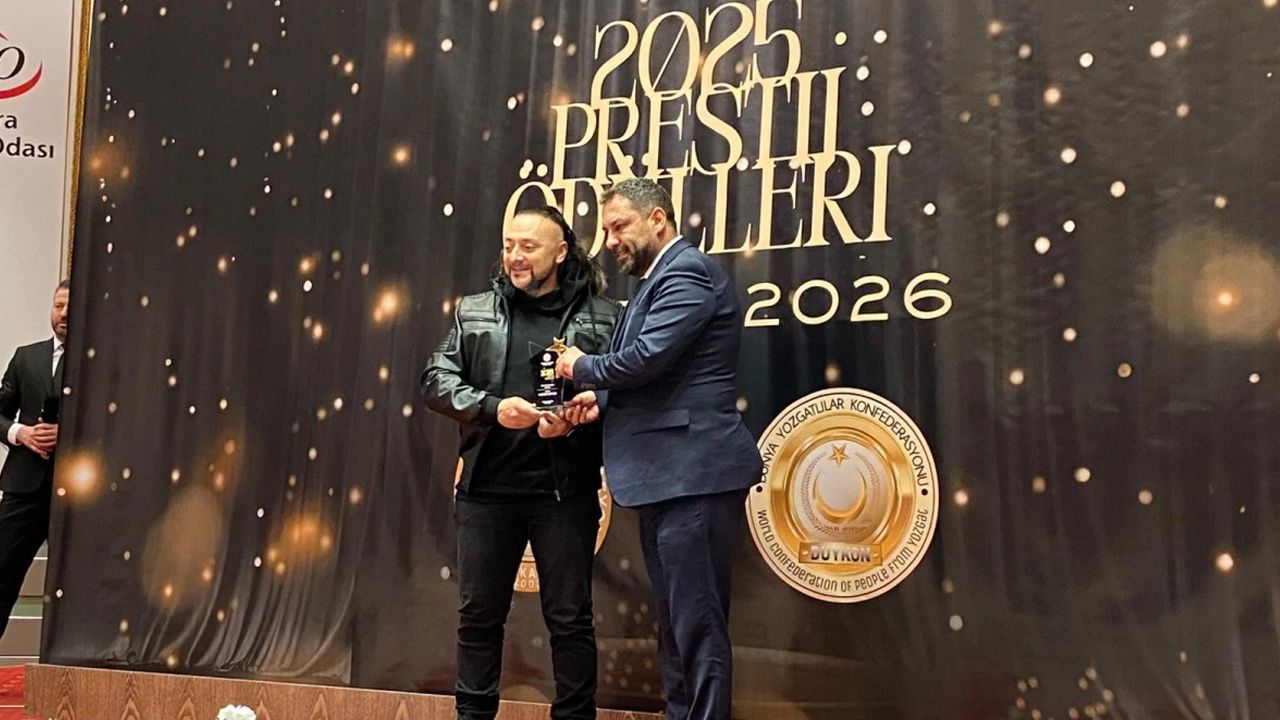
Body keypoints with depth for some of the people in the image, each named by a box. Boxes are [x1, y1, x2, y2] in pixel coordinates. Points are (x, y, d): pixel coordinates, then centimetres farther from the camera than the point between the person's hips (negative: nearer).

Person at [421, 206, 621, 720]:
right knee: (479, 613, 11)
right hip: (486, 487, 2)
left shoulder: (603, 316, 4)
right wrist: (492, 407, -11)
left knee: (570, 616, 5)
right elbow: (436, 381, 5)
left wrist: (576, 421, -17)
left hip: (565, 490, -2)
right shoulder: (474, 312, 10)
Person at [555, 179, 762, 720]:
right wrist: (602, 398, 3)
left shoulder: (687, 273, -11)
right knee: (675, 621, 15)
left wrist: (583, 368, -5)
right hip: (667, 476, 11)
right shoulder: (659, 280, 21)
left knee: (697, 624, -6)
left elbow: (649, 356, -23)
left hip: (694, 473, -11)